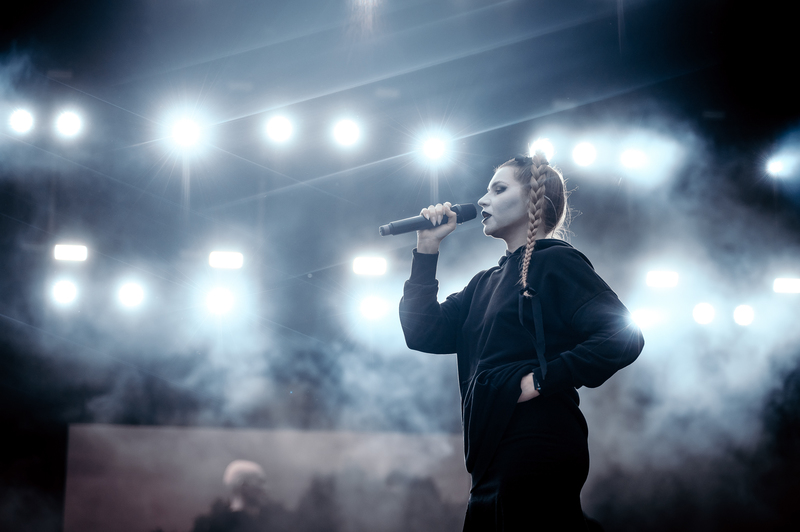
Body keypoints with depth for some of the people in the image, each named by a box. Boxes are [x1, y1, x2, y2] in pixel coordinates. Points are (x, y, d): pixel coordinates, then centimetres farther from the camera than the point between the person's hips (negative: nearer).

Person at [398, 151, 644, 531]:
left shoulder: (556, 263, -3)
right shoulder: (486, 283, 22)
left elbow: (623, 336, -15)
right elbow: (422, 333, 14)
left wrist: (541, 380, -17)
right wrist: (427, 248, 12)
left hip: (537, 455, -8)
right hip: (493, 466, 8)